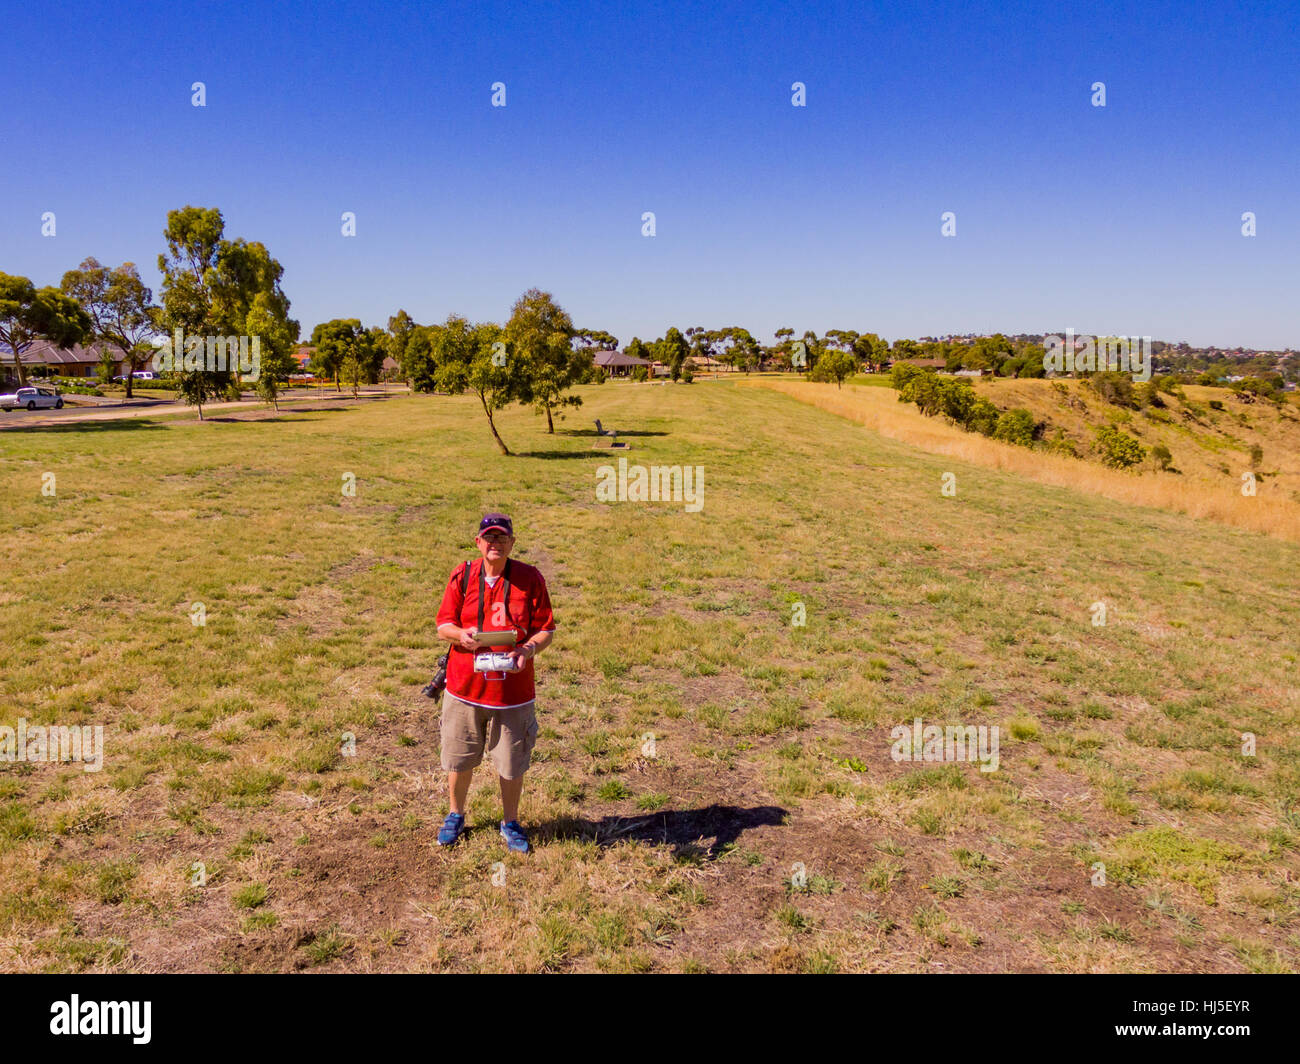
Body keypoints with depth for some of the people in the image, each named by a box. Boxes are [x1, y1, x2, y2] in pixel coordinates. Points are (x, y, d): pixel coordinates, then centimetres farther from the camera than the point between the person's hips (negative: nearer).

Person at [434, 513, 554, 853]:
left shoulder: (530, 579, -4)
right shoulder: (461, 576, 0)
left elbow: (546, 630, -1)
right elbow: (442, 626, 2)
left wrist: (527, 649, -21)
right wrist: (461, 634, -20)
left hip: (513, 691, -1)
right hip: (464, 687, 1)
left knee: (512, 765, 10)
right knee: (459, 760, 15)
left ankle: (510, 822, 34)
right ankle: (456, 816, 40)